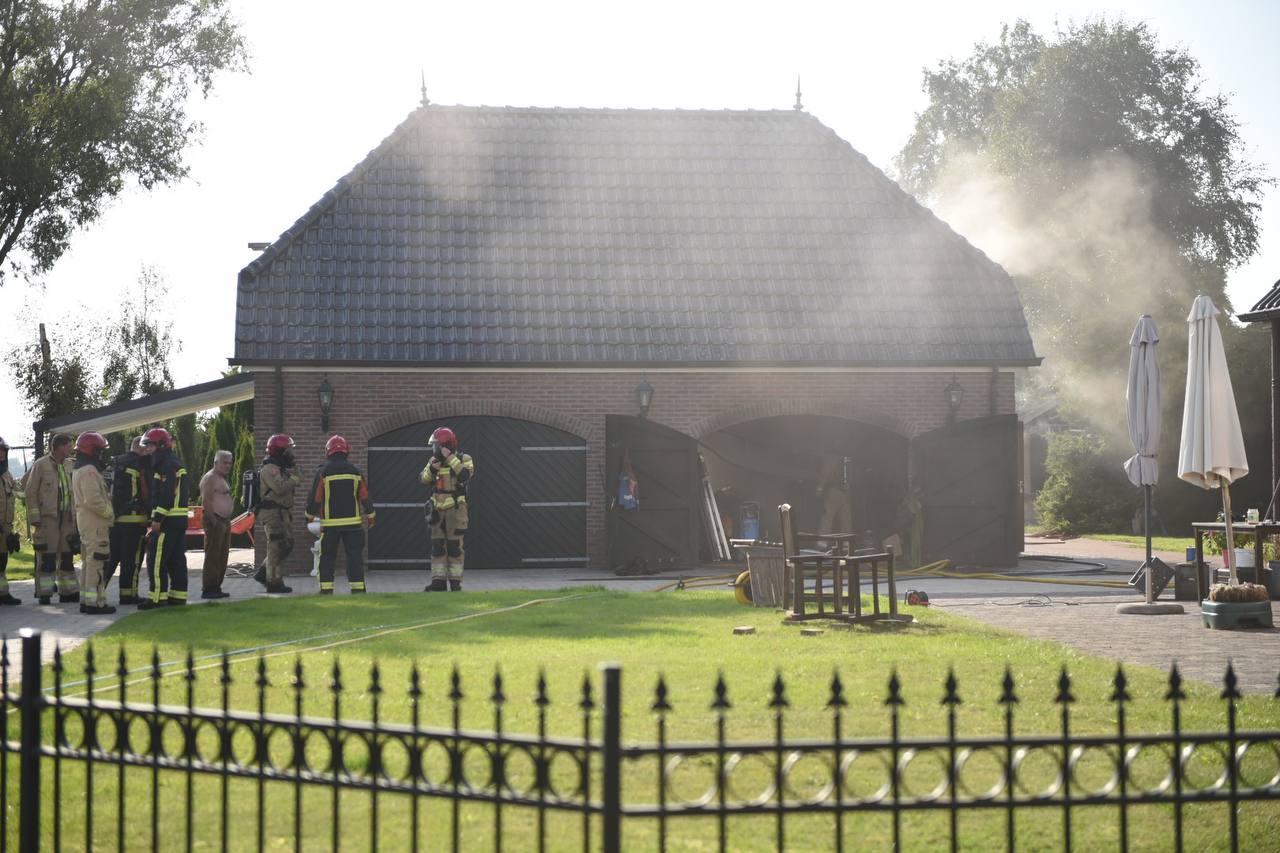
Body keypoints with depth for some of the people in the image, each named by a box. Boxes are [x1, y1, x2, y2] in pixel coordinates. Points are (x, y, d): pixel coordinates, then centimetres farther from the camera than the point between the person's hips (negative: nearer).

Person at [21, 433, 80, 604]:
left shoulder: (70, 465, 10)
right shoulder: (41, 465, -7)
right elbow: (30, 492, -7)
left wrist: (76, 517, 13)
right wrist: (34, 518, -12)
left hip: (67, 519, 6)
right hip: (47, 519, -6)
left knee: (67, 558, 10)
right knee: (47, 558, -5)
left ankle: (68, 592, 17)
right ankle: (44, 594, -1)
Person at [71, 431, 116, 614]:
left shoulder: (79, 471, 18)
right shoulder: (89, 471, -17)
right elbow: (93, 500, -25)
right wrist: (110, 513, -13)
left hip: (85, 522, 11)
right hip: (95, 523, -11)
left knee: (89, 562, 15)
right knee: (97, 562, -10)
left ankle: (86, 600, 20)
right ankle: (95, 602, -11)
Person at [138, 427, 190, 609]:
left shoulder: (168, 465, -13)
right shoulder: (176, 463, 19)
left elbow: (166, 494, -21)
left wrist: (158, 518, -22)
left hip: (167, 519, -10)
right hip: (180, 519, 10)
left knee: (157, 559, -9)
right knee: (176, 560, 11)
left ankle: (157, 597, -11)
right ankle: (178, 596, 14)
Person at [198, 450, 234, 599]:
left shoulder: (222, 479, 20)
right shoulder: (210, 478, -11)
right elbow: (206, 502, -19)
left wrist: (227, 522, 17)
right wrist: (215, 522, -22)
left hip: (224, 522, 10)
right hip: (215, 522, -10)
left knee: (222, 557, 12)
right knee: (213, 557, -9)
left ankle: (216, 587, 17)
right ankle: (208, 589, -9)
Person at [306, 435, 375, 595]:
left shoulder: (323, 472, -6)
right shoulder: (355, 471, 3)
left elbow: (314, 498, -3)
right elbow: (365, 496, 7)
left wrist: (310, 515, 13)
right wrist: (371, 515, 19)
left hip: (330, 523, -2)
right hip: (352, 521, 2)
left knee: (327, 556, 6)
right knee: (354, 555, 4)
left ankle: (326, 588, 3)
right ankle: (357, 587, 0)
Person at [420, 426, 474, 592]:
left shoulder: (463, 459, -5)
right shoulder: (434, 460, 9)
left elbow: (465, 475, -24)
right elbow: (423, 479, 2)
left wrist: (450, 459, -24)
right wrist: (431, 468, -17)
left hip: (456, 509, -5)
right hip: (438, 509, 5)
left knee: (454, 546, -3)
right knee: (437, 546, 4)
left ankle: (455, 581, 2)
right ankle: (438, 581, 7)